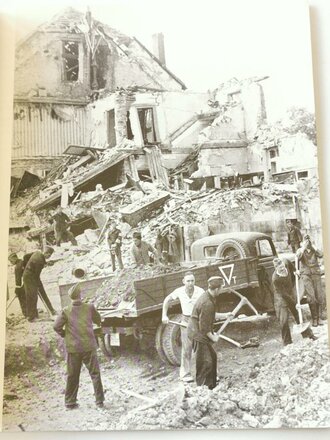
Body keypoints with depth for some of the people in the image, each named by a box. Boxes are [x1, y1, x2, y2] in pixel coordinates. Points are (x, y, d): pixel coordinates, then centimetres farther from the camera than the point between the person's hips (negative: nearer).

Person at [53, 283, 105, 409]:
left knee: (72, 376, 12)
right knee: (95, 374, 9)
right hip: (89, 346, -1)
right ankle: (99, 400, 9)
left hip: (73, 348, 1)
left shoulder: (66, 311, -5)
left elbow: (56, 326, -10)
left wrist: (64, 334, 7)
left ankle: (70, 402, 18)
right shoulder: (89, 308, -3)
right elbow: (98, 320, 12)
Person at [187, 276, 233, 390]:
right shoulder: (207, 303, -28)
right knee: (205, 362, -6)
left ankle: (211, 385, 32)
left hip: (198, 331, 11)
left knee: (212, 356, 20)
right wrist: (212, 337, -11)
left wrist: (223, 315, 21)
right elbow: (203, 326, -24)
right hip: (198, 333, -11)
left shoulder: (207, 297, 5)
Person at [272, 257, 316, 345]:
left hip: (290, 294, 6)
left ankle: (308, 334, 30)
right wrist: (294, 302, -21)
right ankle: (287, 341, 9)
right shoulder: (275, 278, -33)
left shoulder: (286, 263, -19)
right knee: (283, 321, -6)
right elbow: (283, 293, -25)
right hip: (281, 298, -6)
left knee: (299, 315, 15)